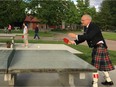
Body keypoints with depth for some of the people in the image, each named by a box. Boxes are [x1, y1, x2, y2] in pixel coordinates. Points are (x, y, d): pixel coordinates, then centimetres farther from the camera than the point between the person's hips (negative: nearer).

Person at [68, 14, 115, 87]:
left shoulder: (94, 27, -21)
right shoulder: (86, 27, 7)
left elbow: (88, 37, -32)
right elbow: (84, 38, 8)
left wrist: (76, 36, -33)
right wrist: (74, 42, -3)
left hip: (100, 47, -9)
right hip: (96, 48, 9)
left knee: (95, 66, -7)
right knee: (102, 64, 17)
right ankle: (108, 80, 32)